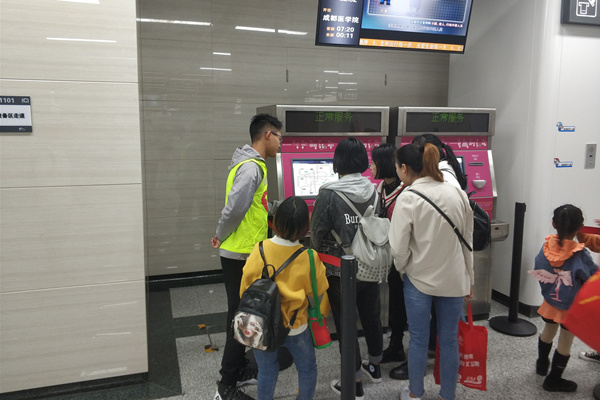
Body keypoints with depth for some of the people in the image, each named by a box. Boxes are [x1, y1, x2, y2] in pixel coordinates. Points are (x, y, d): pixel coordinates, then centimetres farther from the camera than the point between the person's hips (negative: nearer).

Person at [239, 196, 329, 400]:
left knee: (266, 371, 20)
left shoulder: (259, 251, -18)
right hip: (296, 328, -1)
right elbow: (318, 291, -7)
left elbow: (245, 290, -7)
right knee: (307, 369, 23)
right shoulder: (310, 258, -22)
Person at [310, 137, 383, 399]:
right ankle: (375, 367, 44)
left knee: (345, 325, 9)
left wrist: (320, 254, 10)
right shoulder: (375, 191, -3)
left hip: (340, 271, -5)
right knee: (372, 317, 22)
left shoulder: (329, 193, -17)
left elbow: (317, 233, -11)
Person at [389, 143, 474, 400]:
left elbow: (399, 248, -15)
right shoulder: (457, 193, -1)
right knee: (449, 341, 15)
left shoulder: (408, 198, -16)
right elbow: (468, 241, 6)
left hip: (420, 279, -4)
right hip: (454, 279, 4)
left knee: (419, 340, 13)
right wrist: (468, 279, 17)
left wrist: (401, 269, 6)